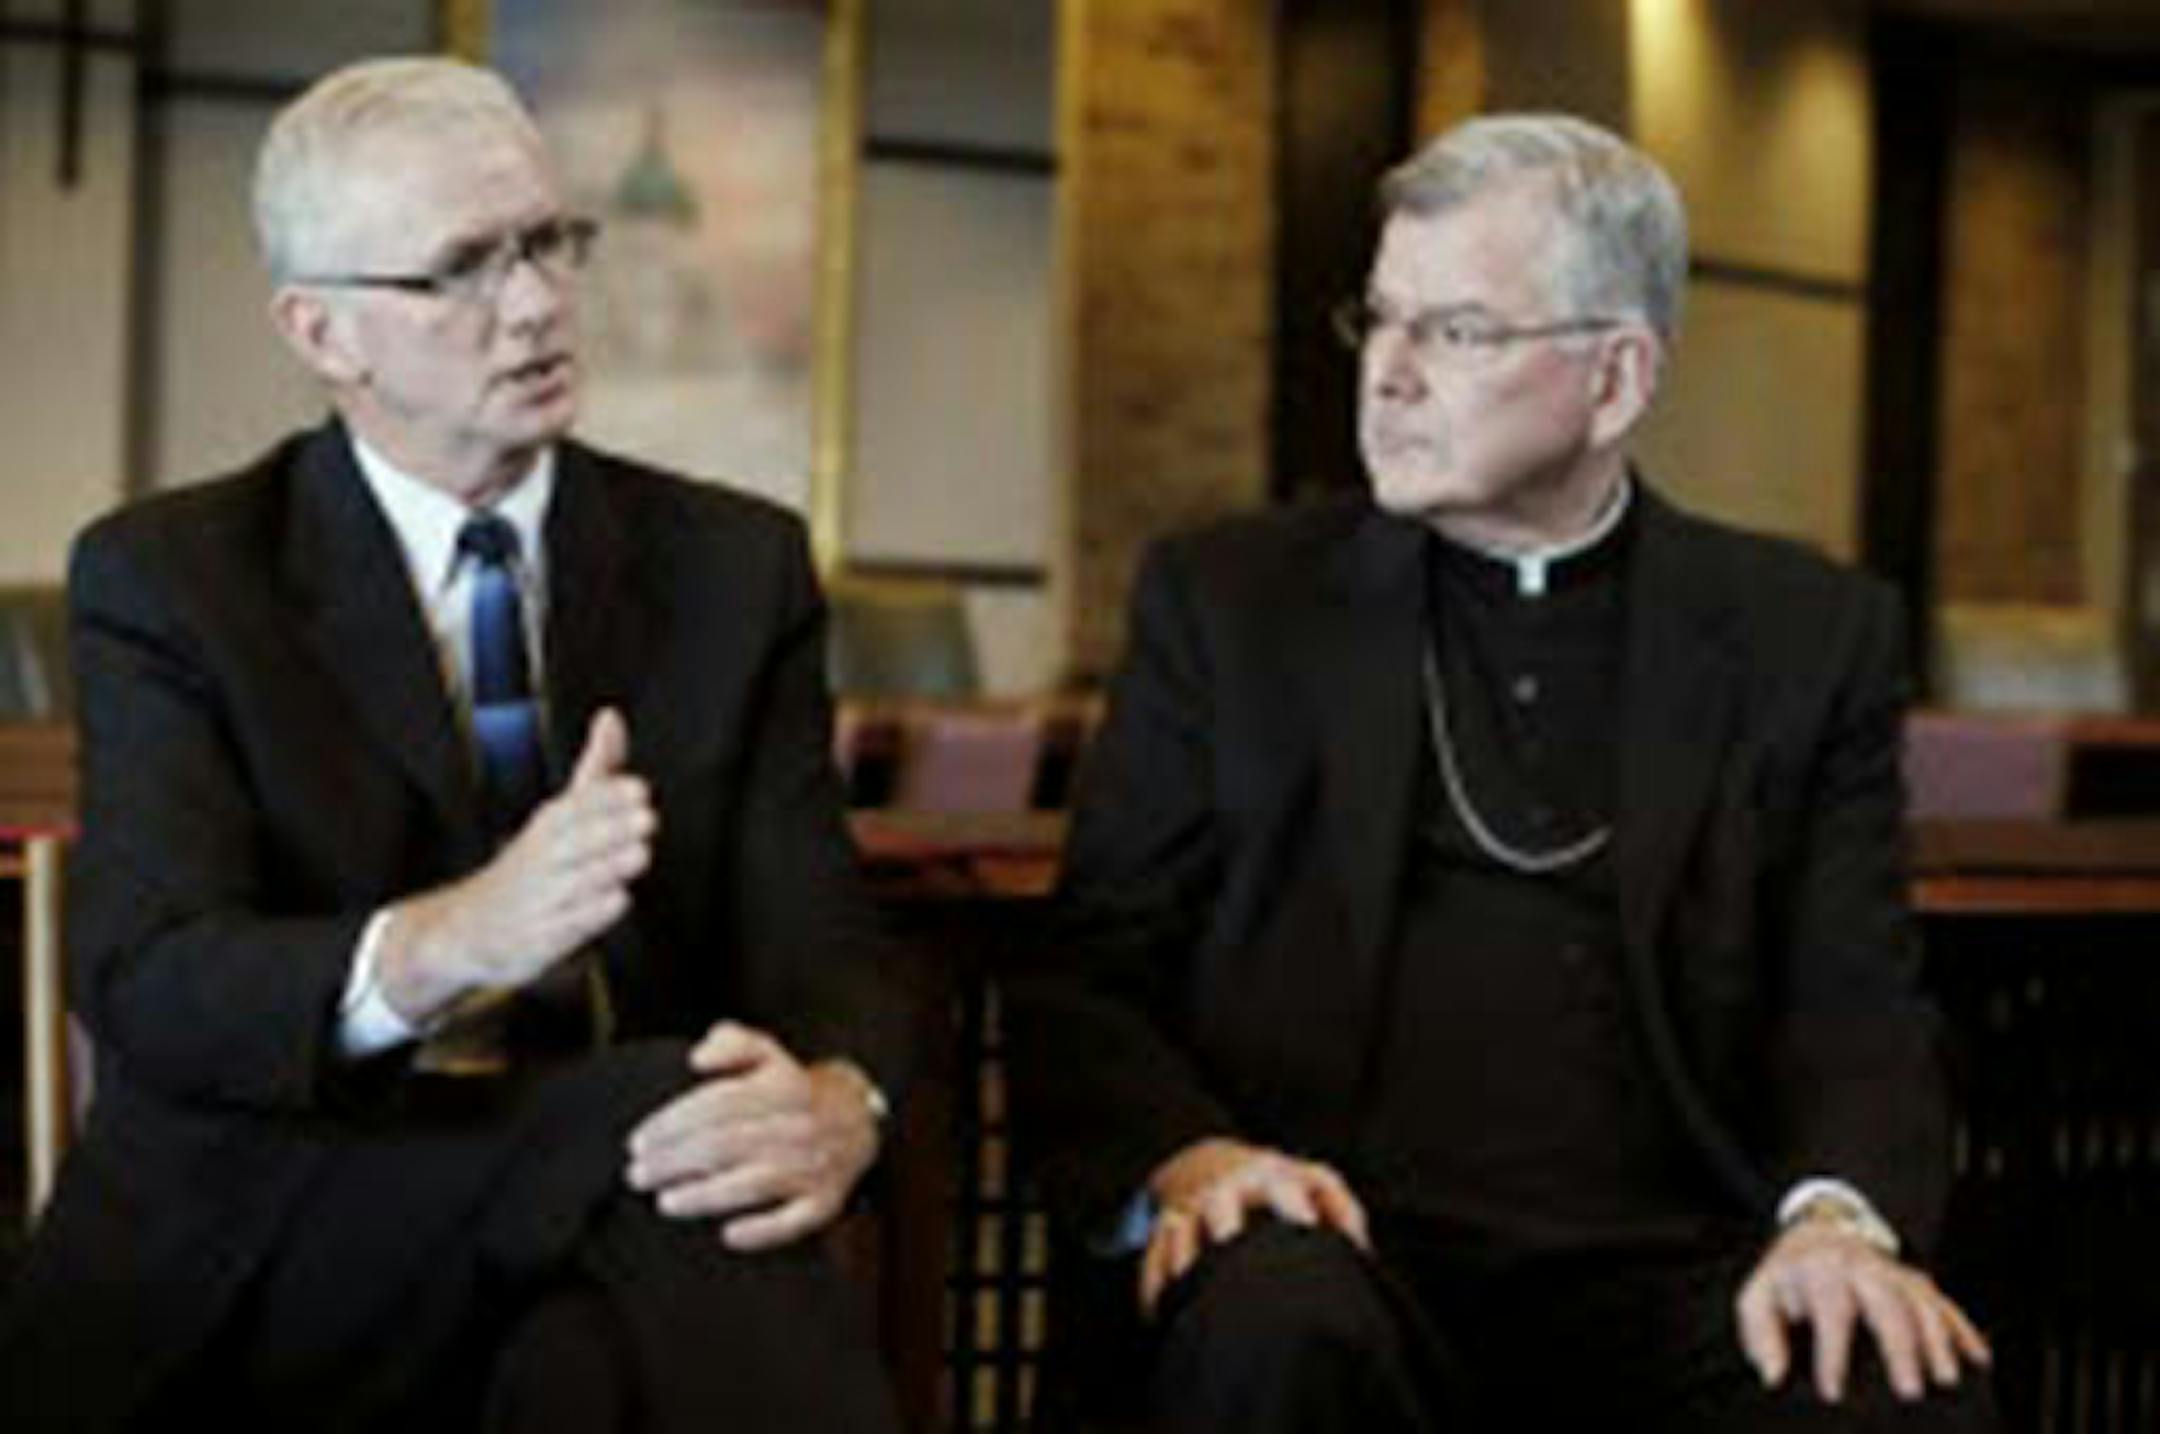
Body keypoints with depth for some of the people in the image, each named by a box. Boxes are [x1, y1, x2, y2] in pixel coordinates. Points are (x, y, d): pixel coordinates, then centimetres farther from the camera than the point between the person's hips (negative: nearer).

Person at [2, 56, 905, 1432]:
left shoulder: (738, 566, 10)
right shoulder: (167, 580, 2)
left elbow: (818, 937, 0)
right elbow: (146, 982, -12)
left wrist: (838, 1099, -26)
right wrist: (441, 944, -34)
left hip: (620, 1213, 3)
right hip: (266, 1252, -3)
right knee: (658, 1104, -32)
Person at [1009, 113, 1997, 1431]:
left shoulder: (1806, 637, 13)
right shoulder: (1228, 602, 12)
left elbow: (1853, 998, 7)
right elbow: (1088, 979, 9)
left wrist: (1840, 1212, -15)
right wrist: (1184, 1160, -13)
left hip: (1656, 1272, 0)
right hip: (1345, 1254, 0)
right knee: (1274, 1316, -36)